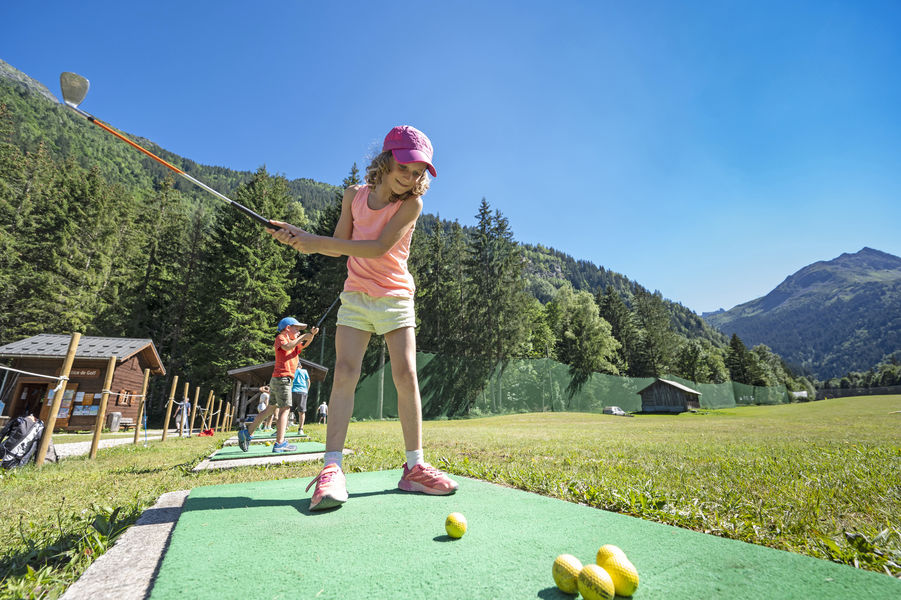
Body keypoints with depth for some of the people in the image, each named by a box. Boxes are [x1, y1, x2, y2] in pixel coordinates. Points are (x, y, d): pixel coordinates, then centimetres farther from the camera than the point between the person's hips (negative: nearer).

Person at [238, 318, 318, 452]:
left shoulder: (294, 342, 22)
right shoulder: (280, 338, -2)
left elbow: (304, 344, 12)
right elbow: (287, 347, -22)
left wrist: (311, 334, -5)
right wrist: (302, 337, -16)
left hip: (276, 380, 9)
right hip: (282, 378, -9)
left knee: (271, 408, 15)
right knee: (285, 409, -10)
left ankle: (247, 432, 22)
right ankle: (280, 443, -12)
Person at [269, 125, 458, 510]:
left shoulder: (411, 204, -10)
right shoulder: (354, 196, 3)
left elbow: (379, 248, -21)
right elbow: (339, 247, 7)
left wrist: (317, 242, -22)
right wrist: (299, 237, -9)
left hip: (395, 297, -2)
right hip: (356, 296, 3)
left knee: (405, 374, -10)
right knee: (344, 371, -10)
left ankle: (414, 467, 0)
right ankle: (332, 468, -7)